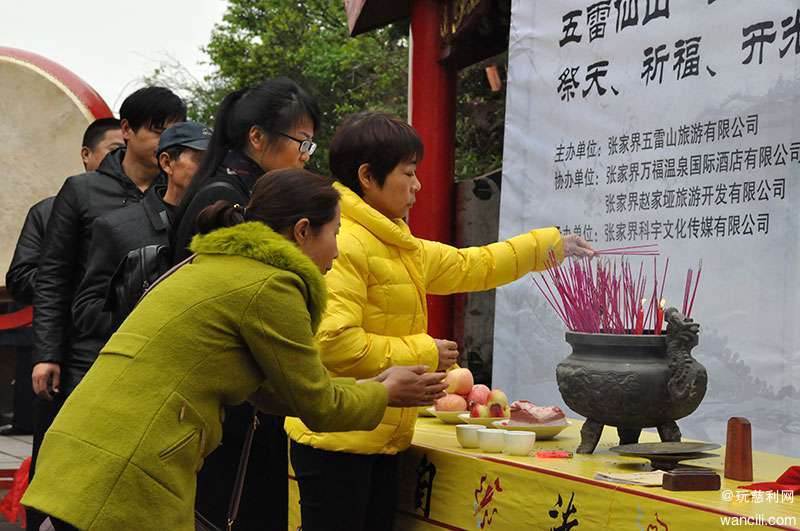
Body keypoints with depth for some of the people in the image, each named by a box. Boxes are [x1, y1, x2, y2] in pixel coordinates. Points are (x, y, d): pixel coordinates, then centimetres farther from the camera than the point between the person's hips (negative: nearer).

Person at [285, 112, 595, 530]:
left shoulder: (395, 246, 16)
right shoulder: (342, 245, -17)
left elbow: (468, 267, 29)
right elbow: (334, 343, -26)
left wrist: (552, 245, 32)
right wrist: (422, 354, -15)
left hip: (379, 441, 10)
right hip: (336, 443, -10)